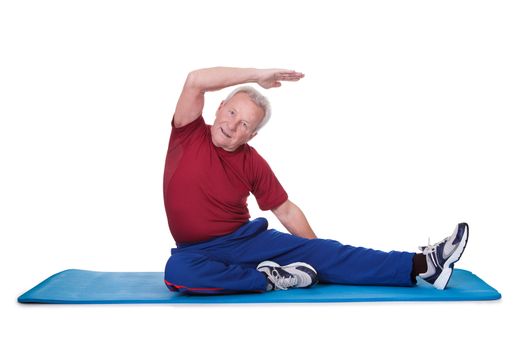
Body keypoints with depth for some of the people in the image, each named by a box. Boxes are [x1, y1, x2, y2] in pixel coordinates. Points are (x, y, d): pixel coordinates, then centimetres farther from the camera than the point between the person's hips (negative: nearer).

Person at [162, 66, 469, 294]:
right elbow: (195, 81, -24)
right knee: (178, 272, -40)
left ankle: (421, 265, -20)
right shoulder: (189, 136, -7)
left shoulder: (253, 163, 0)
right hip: (197, 250, -2)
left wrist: (315, 252, 10)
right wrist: (258, 75, -23)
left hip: (246, 237, 2)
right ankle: (270, 279, -27)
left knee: (318, 251, -14)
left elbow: (286, 209, 8)